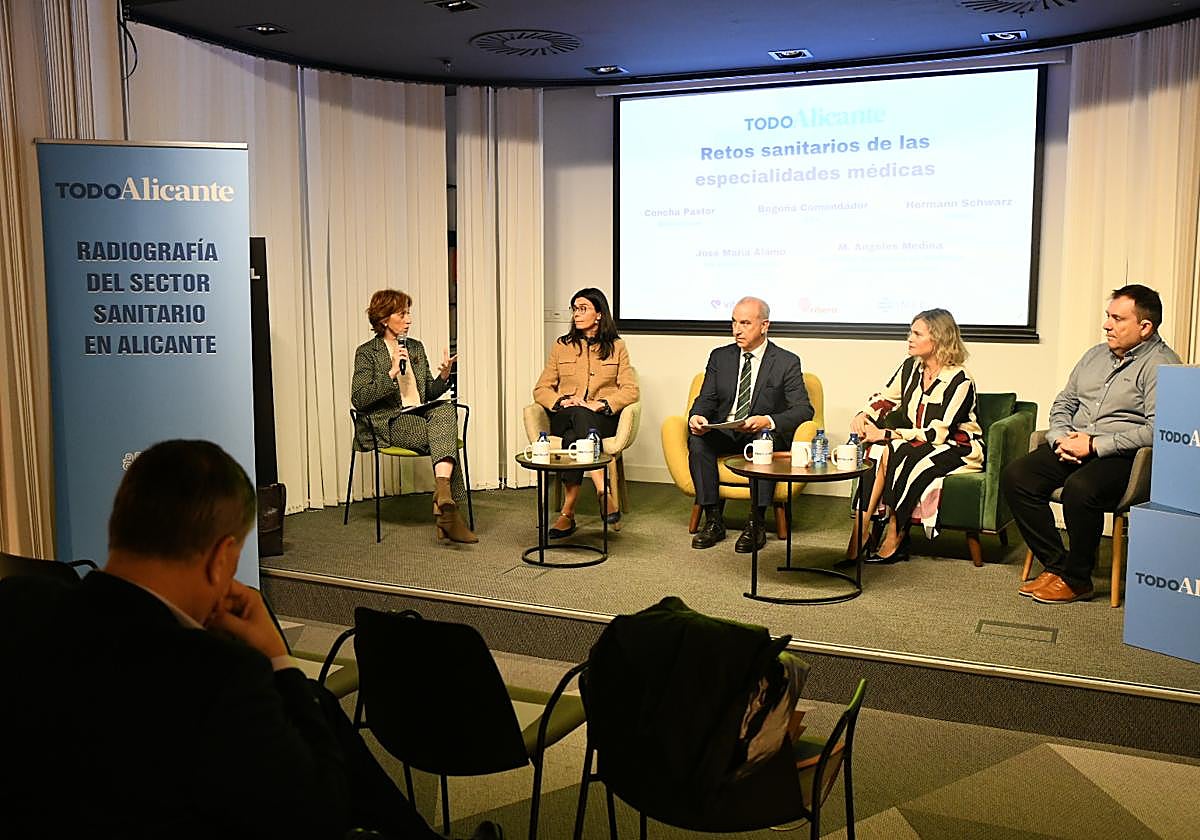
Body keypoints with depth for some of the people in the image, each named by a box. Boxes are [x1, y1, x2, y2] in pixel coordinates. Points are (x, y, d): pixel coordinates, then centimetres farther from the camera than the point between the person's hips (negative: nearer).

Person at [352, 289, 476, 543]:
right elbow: (358, 400, -11)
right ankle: (447, 506, -31)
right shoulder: (367, 352, 1)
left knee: (446, 409, -31)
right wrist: (392, 373, -18)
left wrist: (444, 376, -3)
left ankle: (443, 500, -43)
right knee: (445, 435, -30)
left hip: (422, 415, 5)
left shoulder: (416, 348, 18)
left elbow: (430, 393, 19)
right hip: (389, 423, -5)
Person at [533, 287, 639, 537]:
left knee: (574, 435, -36)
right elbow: (541, 389, 12)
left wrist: (601, 404, -14)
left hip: (602, 418, -1)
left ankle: (568, 512, -39)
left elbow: (630, 391, 3)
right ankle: (603, 492, -44)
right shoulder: (562, 346, 17)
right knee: (576, 414, -37)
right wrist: (562, 401, -9)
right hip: (564, 417, 1)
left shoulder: (616, 347, 13)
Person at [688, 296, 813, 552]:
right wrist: (697, 416, -18)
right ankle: (713, 520, -23)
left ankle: (756, 524, -29)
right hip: (723, 433, 3)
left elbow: (804, 409, -9)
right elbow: (706, 399, 8)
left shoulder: (787, 362, -1)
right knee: (696, 440, -28)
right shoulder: (720, 357, 10)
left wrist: (768, 421, -29)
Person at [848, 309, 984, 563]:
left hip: (959, 451, -6)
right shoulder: (911, 367, 1)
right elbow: (883, 398, 13)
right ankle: (858, 537, -28)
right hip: (918, 445, 6)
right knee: (881, 452, -24)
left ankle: (893, 540, -21)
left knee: (894, 452, -31)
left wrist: (885, 435, -26)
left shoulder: (959, 381, -19)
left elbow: (937, 434, -24)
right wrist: (862, 415, -10)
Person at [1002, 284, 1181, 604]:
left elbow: (1156, 429, -18)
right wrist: (1061, 438, 2)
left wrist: (1095, 444, -18)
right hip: (1073, 447, 8)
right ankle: (1056, 564, -7)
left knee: (1080, 488, -36)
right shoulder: (1096, 355, 18)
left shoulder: (1161, 365, -6)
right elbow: (1063, 402, 23)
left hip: (1122, 456, -7)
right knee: (1015, 476, -15)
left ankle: (1076, 580, -14)